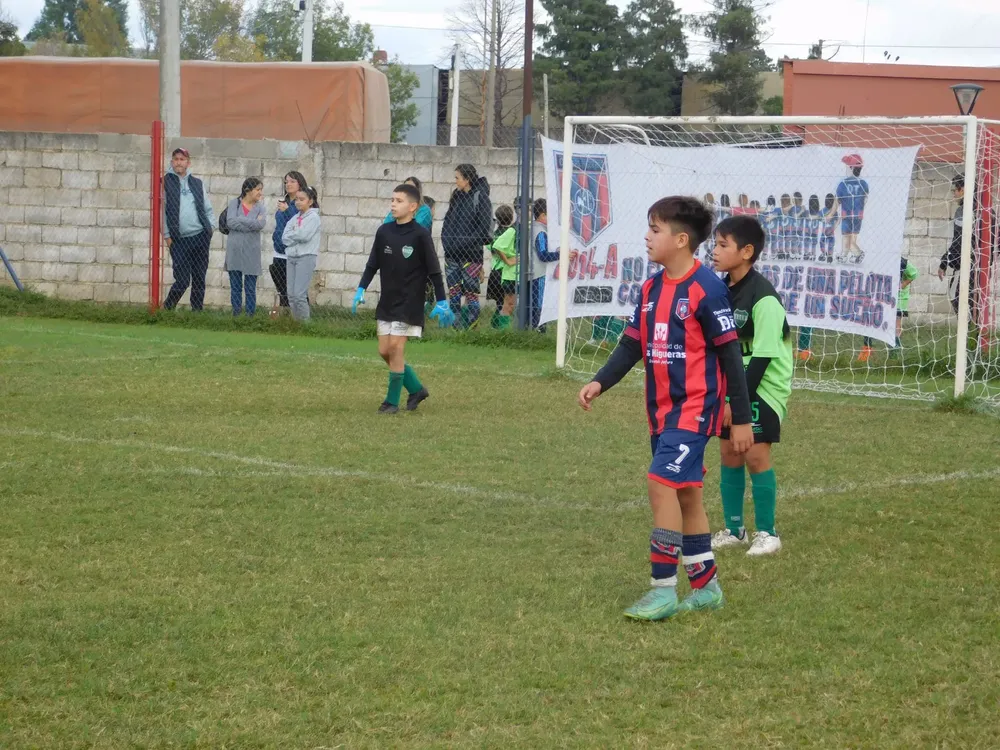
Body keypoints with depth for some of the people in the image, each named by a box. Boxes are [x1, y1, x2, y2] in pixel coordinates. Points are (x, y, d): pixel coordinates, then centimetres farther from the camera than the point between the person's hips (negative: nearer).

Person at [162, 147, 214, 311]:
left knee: (199, 280, 5)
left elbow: (208, 209, 16)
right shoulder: (165, 183, 2)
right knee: (182, 281, -8)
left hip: (200, 237, 3)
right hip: (179, 240, -3)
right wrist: (167, 236, -4)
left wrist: (210, 228, 2)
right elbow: (161, 211, 0)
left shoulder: (197, 183, 13)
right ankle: (166, 309, 11)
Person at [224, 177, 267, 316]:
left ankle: (250, 314, 8)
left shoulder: (260, 207, 5)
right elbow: (230, 222, -12)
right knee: (235, 286, 5)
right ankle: (236, 314, 11)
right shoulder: (234, 203, 2)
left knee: (250, 288, 3)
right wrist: (251, 224, -11)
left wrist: (240, 220, -9)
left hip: (251, 252, 0)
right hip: (234, 250, 0)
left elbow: (260, 224, -13)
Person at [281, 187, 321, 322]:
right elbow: (285, 238, 6)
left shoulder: (313, 217, -3)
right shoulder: (295, 218, 15)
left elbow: (304, 235, -16)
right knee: (291, 295, 4)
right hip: (292, 256, 7)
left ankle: (305, 322, -6)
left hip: (306, 257, -7)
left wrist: (292, 234, 1)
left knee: (299, 294, -13)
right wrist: (297, 235, -9)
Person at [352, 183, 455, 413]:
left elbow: (434, 270, -8)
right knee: (384, 351, 5)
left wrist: (442, 302, -9)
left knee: (396, 347, -9)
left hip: (409, 303, -6)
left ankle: (392, 401, 3)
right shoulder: (384, 232, 3)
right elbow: (372, 264, 11)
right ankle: (416, 389, 22)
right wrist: (361, 289, 1)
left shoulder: (420, 235, -11)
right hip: (387, 302, 6)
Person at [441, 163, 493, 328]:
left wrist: (467, 242, -14)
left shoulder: (480, 197, -8)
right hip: (452, 253, 7)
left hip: (470, 254, -7)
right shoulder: (457, 196, 13)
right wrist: (446, 239, 5)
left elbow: (485, 227, -11)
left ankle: (471, 324, 2)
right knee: (453, 290, 7)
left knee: (471, 290, -2)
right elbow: (448, 220, 20)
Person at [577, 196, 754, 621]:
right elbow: (632, 344, 13)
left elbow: (729, 355, -12)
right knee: (686, 495, 13)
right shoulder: (652, 288, 8)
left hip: (694, 408, -8)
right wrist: (600, 382, -2)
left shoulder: (706, 289, -15)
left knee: (662, 484, -16)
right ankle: (706, 587, 22)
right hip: (662, 409, 8)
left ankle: (664, 591, -11)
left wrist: (741, 419, -11)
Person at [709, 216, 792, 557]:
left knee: (756, 454, -9)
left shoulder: (763, 298, -20)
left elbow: (763, 357, -20)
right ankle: (734, 529, 19)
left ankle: (767, 533, 3)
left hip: (764, 385, -7)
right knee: (730, 452, 8)